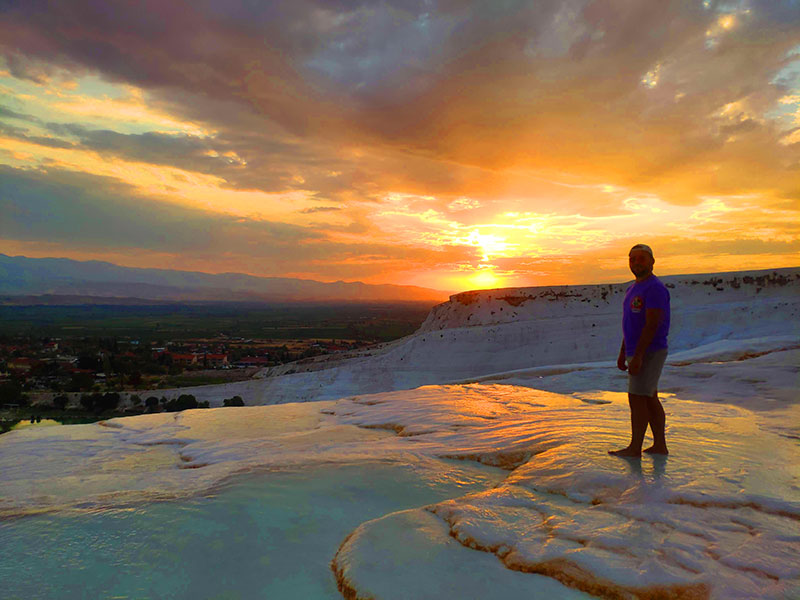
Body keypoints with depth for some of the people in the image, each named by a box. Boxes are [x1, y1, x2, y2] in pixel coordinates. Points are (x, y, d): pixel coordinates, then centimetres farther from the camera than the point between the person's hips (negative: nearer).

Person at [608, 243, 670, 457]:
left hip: (648, 353, -9)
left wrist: (637, 356, -25)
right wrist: (623, 353, 18)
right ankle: (660, 445, 18)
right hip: (637, 353, 9)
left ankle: (635, 448, 2)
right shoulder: (634, 289, 16)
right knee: (650, 399, 11)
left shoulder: (655, 289, -15)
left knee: (637, 398, -6)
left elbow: (652, 325, -22)